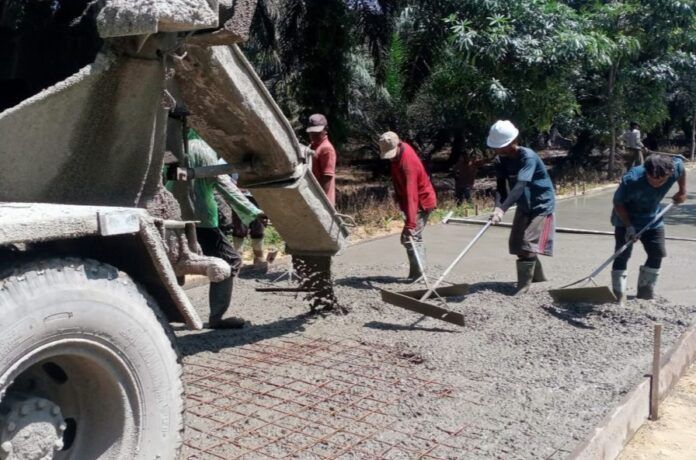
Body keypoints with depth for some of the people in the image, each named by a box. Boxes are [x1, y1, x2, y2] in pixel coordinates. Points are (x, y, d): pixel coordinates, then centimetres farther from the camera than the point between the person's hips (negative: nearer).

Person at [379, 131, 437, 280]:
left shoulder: (408, 162, -31)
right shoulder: (398, 152, -3)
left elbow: (411, 194, -39)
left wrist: (410, 223, -44)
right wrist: (398, 197, 18)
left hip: (422, 202, -10)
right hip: (418, 201, 10)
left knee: (408, 237, -14)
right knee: (415, 238, 13)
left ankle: (417, 272, -11)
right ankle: (417, 272, 20)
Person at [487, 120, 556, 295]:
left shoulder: (528, 157, -29)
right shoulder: (501, 161, -8)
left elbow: (520, 185, -41)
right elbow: (501, 186, -14)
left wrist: (502, 209, -54)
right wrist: (498, 207, -35)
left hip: (542, 206, -8)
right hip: (524, 206, 8)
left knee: (528, 245, -15)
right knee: (517, 244, 13)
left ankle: (523, 288, -10)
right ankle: (537, 276, 33)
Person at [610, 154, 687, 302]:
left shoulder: (675, 167, -25)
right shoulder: (631, 180, -36)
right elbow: (618, 203, -22)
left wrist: (682, 192, 8)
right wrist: (629, 226, -29)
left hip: (652, 219, 5)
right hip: (626, 219, -5)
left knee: (657, 254, 5)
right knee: (622, 257, -10)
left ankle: (645, 293, 21)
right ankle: (619, 298, -6)